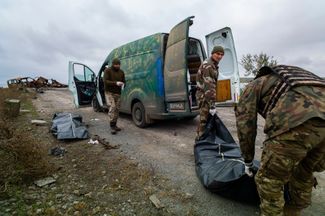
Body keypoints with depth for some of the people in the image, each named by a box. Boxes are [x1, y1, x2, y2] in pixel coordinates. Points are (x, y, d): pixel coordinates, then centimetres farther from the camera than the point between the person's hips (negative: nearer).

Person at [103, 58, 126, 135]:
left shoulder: (121, 72, 12)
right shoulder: (107, 70, -3)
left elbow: (124, 81, 17)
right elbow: (105, 81, -13)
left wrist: (123, 84, -8)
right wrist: (115, 83, -25)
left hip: (118, 93, 5)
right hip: (109, 93, -5)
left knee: (117, 109, 4)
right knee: (112, 108, -15)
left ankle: (114, 125, 15)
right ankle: (112, 126, -13)